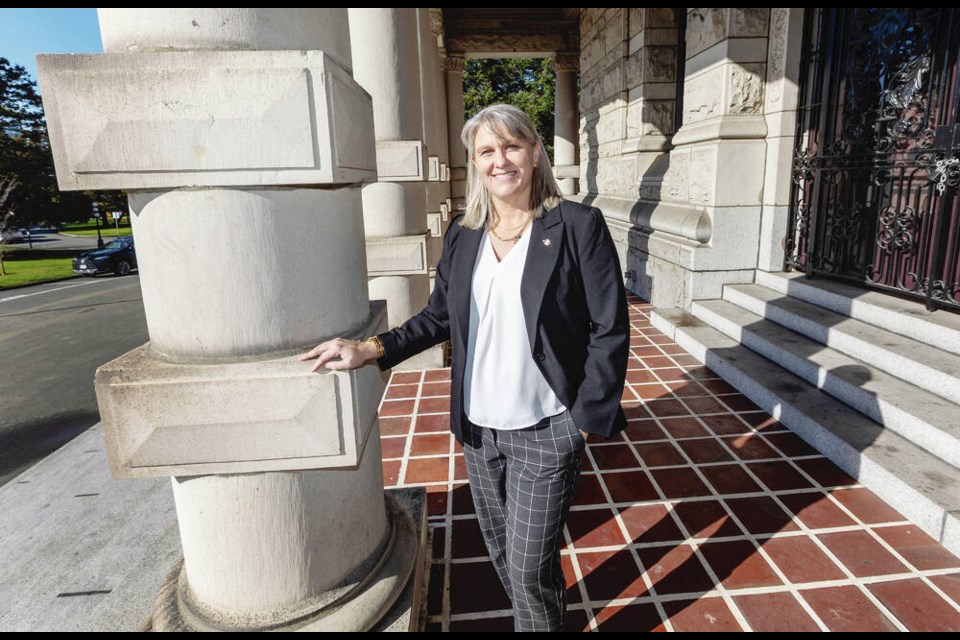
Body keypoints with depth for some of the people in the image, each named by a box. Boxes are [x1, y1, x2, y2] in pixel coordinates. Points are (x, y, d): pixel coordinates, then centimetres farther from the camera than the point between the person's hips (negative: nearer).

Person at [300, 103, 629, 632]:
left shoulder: (578, 226, -10)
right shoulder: (462, 236, 4)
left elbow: (609, 331, -10)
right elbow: (438, 317, 9)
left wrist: (586, 419, -12)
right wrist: (370, 349, -2)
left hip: (545, 431, -5)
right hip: (478, 429, 5)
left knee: (530, 566, 5)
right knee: (502, 553, 22)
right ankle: (542, 616, 50)